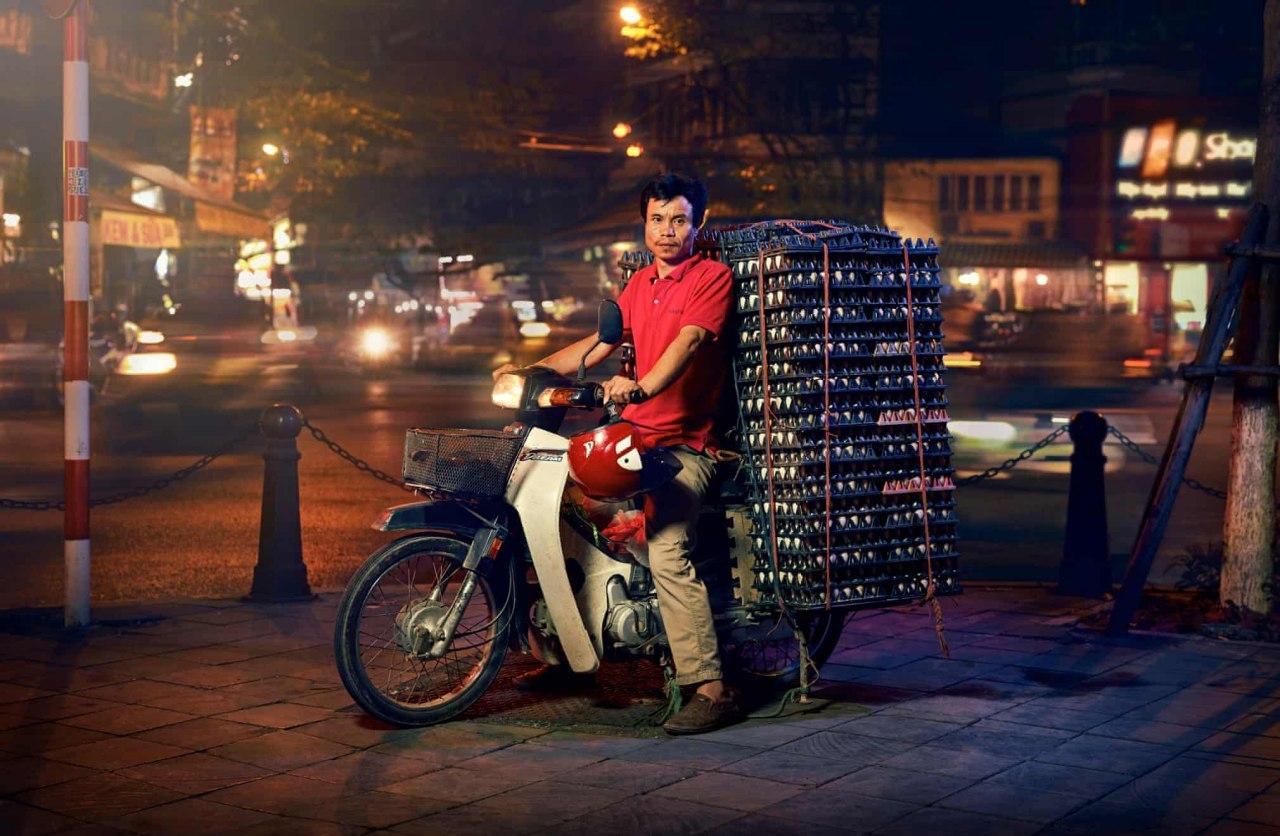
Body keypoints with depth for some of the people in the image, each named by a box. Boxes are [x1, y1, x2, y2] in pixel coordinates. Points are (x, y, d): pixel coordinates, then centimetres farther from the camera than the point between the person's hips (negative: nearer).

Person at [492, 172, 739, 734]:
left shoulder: (712, 277, -5)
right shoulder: (640, 283, 20)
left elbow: (688, 341, -22)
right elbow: (598, 345, 23)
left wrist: (641, 387, -39)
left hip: (683, 444, -9)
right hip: (634, 435, 9)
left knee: (667, 553, -26)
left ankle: (712, 689, -23)